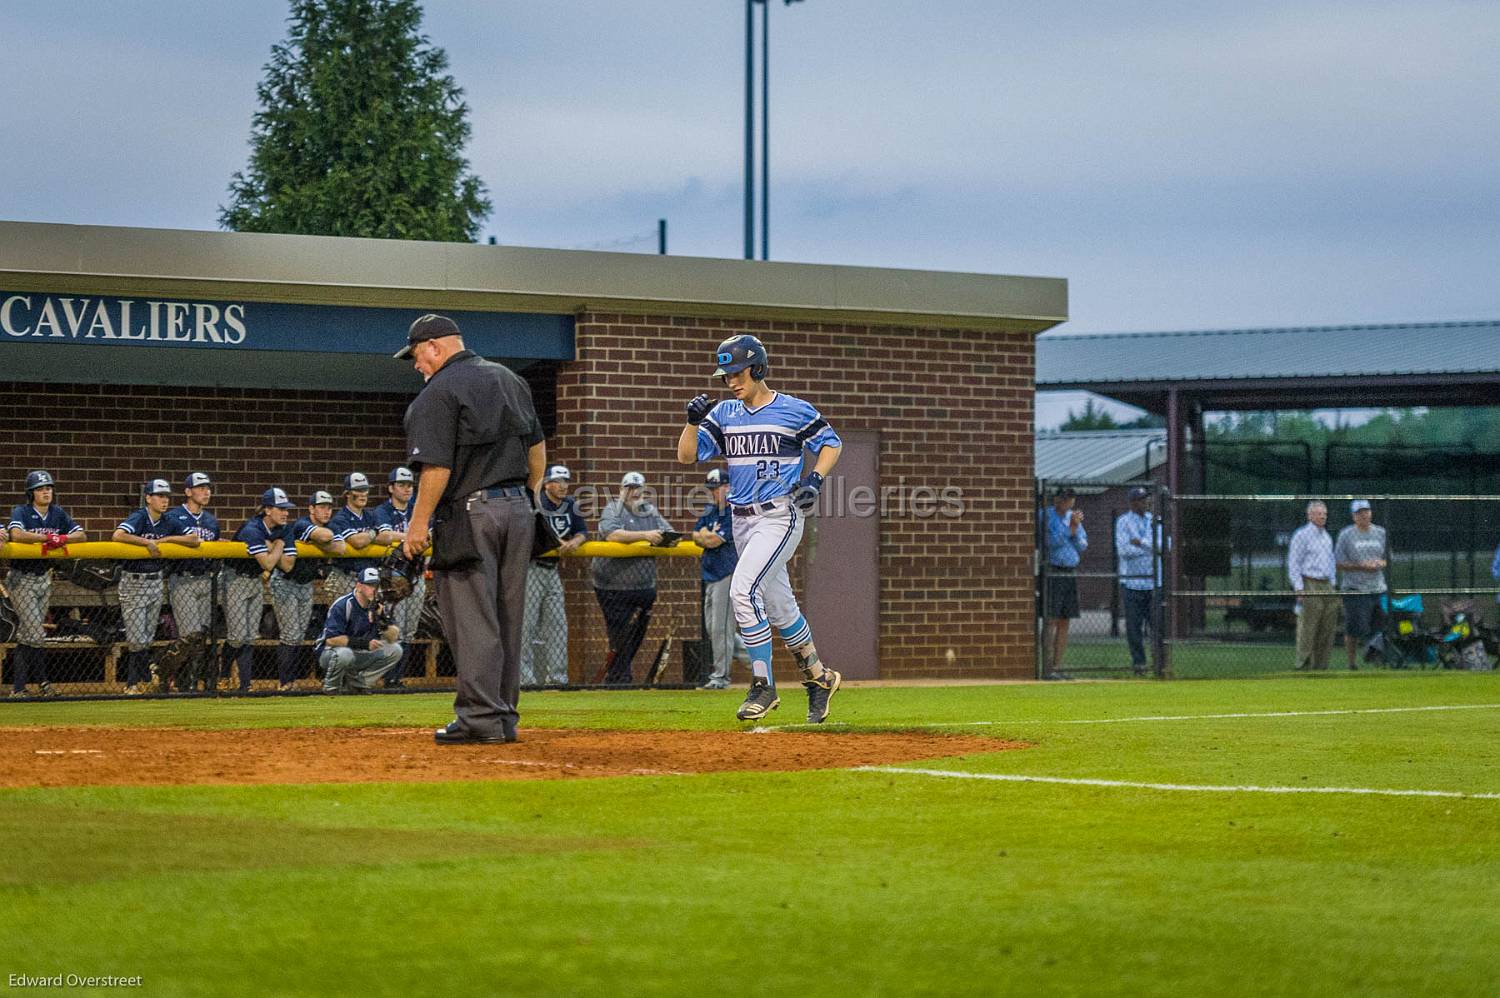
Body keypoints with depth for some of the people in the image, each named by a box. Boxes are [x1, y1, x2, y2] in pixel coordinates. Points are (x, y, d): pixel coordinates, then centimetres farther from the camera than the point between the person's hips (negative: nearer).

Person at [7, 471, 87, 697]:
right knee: (35, 634, -11)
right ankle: (42, 681, 3)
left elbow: (81, 535, 1)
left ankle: (18, 687, 13)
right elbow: (17, 535, -32)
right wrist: (48, 537, -28)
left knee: (26, 635, 9)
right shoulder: (21, 512, -12)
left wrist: (62, 539, -19)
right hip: (22, 579, -6)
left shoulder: (57, 513, 5)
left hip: (44, 578, 6)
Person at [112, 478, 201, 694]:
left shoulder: (168, 522, 5)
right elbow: (117, 536, -31)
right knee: (136, 638, -7)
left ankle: (138, 683, 19)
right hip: (133, 583, -6)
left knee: (147, 638, 10)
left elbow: (194, 541, 0)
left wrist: (165, 539, -11)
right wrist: (147, 541, -26)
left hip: (156, 582, 6)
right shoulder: (139, 517, -13)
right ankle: (134, 684, 4)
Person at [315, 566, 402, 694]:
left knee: (395, 650, -7)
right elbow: (331, 640, -28)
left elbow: (393, 638, -5)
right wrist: (364, 643, -32)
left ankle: (358, 683, 1)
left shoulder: (376, 606, -2)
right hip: (329, 653, -6)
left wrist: (382, 618, -25)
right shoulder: (342, 605, -20)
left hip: (360, 656, 6)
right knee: (344, 653, -40)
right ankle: (330, 689, -10)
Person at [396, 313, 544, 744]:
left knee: (472, 620, -5)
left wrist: (419, 522, -13)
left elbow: (437, 466, -18)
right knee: (508, 619, 11)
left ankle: (480, 717, -8)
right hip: (518, 507, 8)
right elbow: (537, 446, 19)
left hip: (471, 514, -8)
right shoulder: (509, 379, 15)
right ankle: (504, 715, 15)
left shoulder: (438, 393, -10)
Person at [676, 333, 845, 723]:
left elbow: (831, 443, 7)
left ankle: (763, 686, -17)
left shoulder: (794, 410, -4)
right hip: (743, 520, 7)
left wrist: (815, 478, -9)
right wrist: (693, 421, -13)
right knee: (778, 606, 13)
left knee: (744, 590, -22)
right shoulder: (724, 414, 9)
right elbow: (686, 455, 3)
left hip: (781, 516, -7)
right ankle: (819, 677, 30)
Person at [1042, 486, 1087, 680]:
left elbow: (1083, 546, 12)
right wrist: (1071, 526, -16)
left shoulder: (1073, 517, 15)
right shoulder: (1047, 517, -5)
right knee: (1051, 620, -10)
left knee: (1065, 622, 5)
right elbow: (1053, 542, -16)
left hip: (1071, 573, 7)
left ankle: (1057, 667, 8)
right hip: (1053, 573, -7)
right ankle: (1047, 669, -12)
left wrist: (1075, 529, -4)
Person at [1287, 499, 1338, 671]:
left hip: (1326, 585, 7)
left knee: (1327, 630, 4)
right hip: (1309, 585, -7)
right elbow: (1293, 564, -7)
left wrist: (1332, 585, 18)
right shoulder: (1302, 535, -4)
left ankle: (1321, 665, 9)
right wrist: (1299, 588, -14)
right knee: (1307, 630, -8)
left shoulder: (1327, 537, 19)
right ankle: (1304, 666, -6)